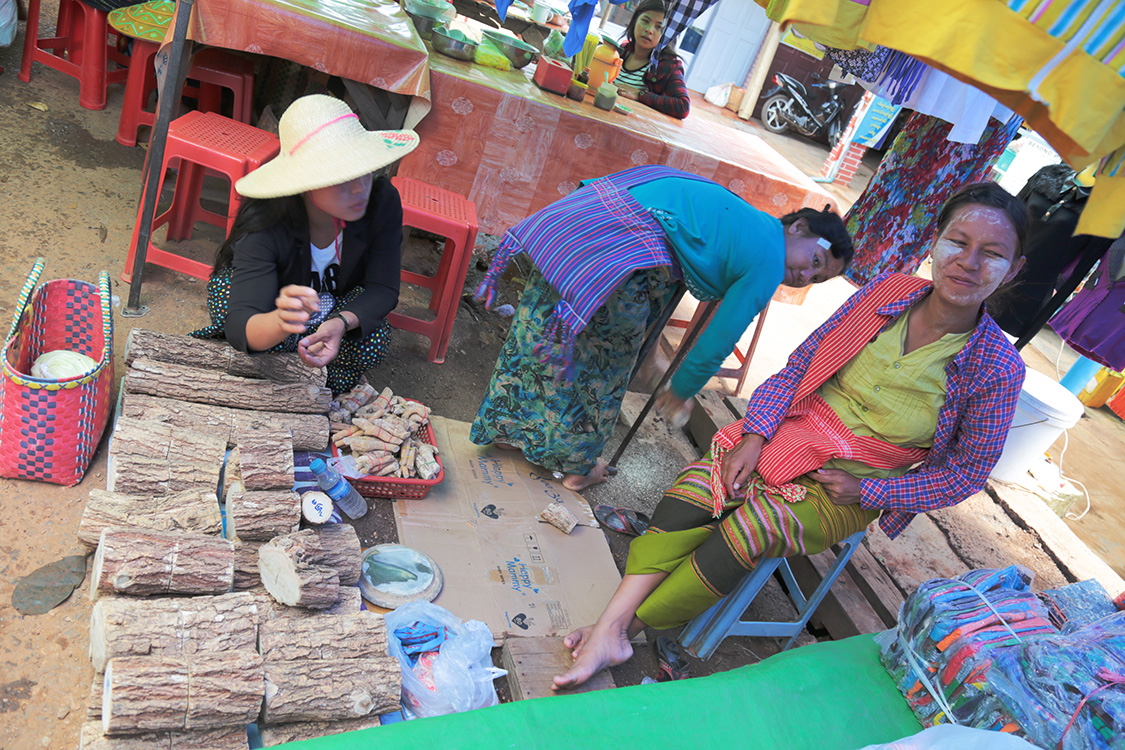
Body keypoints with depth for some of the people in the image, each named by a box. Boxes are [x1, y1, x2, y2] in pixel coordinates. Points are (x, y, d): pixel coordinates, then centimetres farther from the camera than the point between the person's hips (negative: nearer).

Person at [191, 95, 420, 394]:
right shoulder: (265, 224, -36)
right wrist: (281, 323, -68)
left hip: (340, 307, 2)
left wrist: (341, 323, -45)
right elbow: (239, 325, -43)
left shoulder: (383, 201, -29)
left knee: (373, 339, -30)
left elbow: (383, 289, -23)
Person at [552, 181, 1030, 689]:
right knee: (693, 489, -22)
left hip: (848, 488, -3)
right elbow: (800, 363, 1)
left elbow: (968, 471, -3)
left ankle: (624, 626, -12)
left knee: (753, 524, -28)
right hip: (794, 434, 3)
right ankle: (610, 626, -17)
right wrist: (755, 434, -11)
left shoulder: (997, 370, -13)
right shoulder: (886, 293, -6)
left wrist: (866, 491, -11)